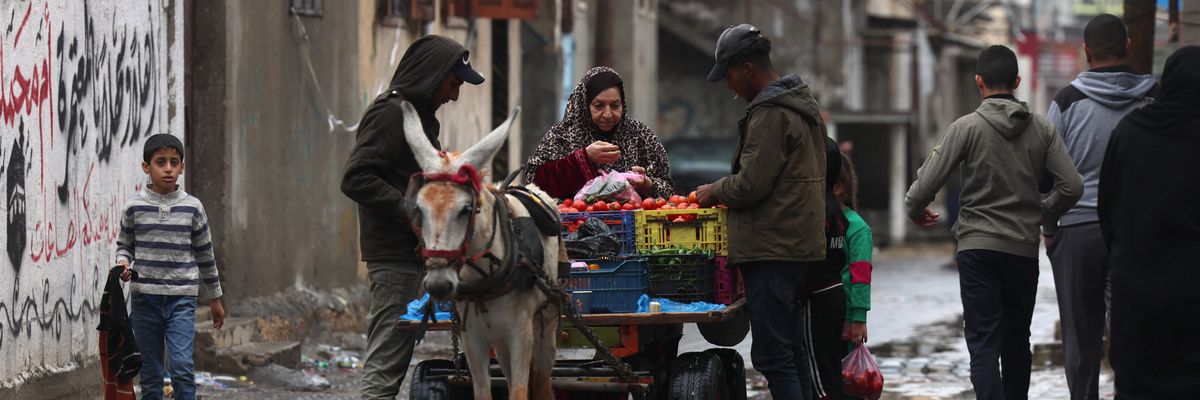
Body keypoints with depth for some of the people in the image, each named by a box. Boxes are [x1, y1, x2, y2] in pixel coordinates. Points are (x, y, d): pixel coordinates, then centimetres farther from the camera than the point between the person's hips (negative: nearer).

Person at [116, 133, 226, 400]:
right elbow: (124, 245, 13)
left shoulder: (192, 207, 2)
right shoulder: (134, 208, 0)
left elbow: (205, 254, 10)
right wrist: (123, 263, -11)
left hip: (182, 298, -1)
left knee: (181, 366, -14)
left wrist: (215, 298, 15)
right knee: (150, 373, 6)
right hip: (145, 298, 1)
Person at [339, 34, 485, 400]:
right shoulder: (390, 113, -10)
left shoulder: (422, 117, 21)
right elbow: (356, 179, -19)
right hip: (396, 257, -10)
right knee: (385, 367, -12)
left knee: (390, 363, 10)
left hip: (413, 256, 10)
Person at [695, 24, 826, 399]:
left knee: (772, 354, -11)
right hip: (800, 246, 11)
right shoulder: (802, 105, 18)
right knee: (792, 350, 14)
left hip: (772, 250, -11)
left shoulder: (770, 114, -15)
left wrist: (713, 192, 0)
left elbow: (752, 184, -18)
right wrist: (723, 191, 20)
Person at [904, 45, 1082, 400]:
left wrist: (915, 210, 10)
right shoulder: (1041, 129, 2)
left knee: (983, 344, -6)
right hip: (1024, 249, 3)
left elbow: (927, 182, -12)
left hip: (977, 248, -3)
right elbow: (1072, 186, -2)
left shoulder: (967, 127, -8)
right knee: (1017, 343, 17)